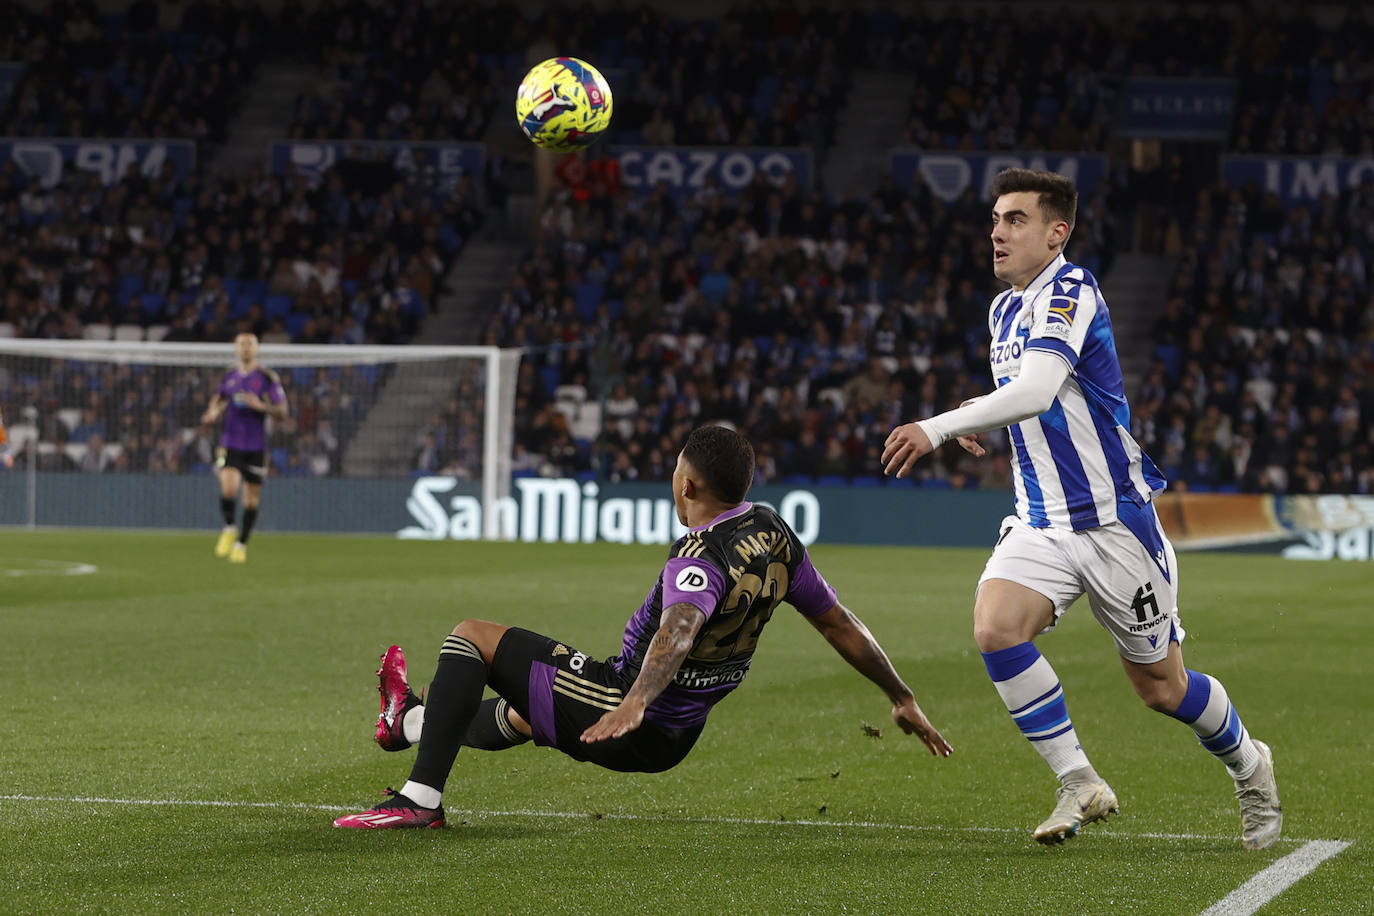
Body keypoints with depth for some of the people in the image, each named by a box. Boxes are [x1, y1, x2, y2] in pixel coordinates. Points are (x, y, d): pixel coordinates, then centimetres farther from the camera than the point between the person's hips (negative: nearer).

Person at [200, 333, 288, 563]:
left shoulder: (267, 377, -2)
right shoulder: (230, 376, 7)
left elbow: (283, 412, -3)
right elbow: (219, 398, 27)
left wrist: (262, 406, -20)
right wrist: (213, 412, 5)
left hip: (256, 447, -1)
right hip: (230, 444, 1)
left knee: (251, 499, 4)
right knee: (228, 488, -20)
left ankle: (242, 544, 21)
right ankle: (229, 529, 6)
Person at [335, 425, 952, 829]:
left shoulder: (702, 560, -25)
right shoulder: (774, 535, 0)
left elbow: (679, 630, -46)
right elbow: (839, 623, 6)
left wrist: (635, 702, -62)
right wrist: (902, 699, 17)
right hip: (675, 740, 9)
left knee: (471, 637, -2)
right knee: (524, 715, 33)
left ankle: (421, 798, -5)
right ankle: (413, 722, 56)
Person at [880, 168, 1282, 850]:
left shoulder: (1069, 292, -17)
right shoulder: (1004, 309, 11)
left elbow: (1036, 391, -33)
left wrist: (938, 429, -40)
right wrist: (981, 419, 5)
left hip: (1113, 519, -7)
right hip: (1039, 524, 7)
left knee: (1160, 685, 5)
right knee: (995, 626, -22)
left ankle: (1250, 768, 35)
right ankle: (1079, 783, -12)